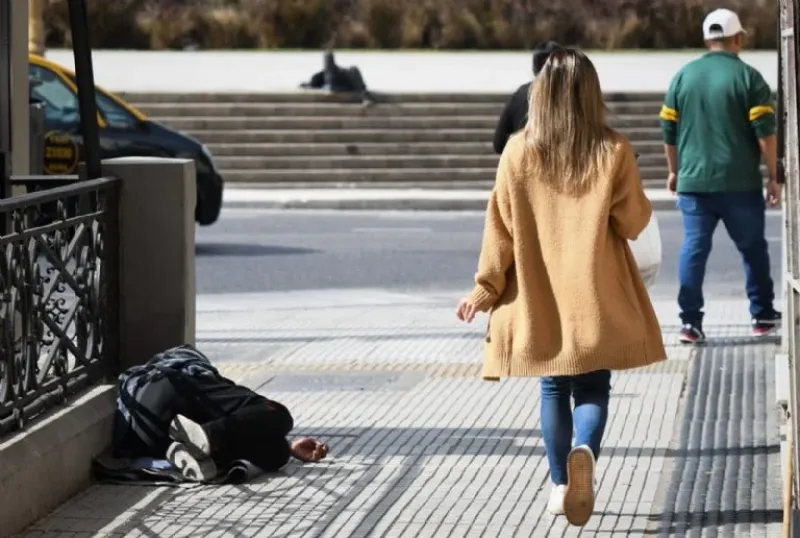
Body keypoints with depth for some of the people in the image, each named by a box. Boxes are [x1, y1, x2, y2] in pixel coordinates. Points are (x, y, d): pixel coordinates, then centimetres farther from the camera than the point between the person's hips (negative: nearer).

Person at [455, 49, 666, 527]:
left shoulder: (519, 152, -5)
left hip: (540, 296, 2)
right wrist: (642, 203, 19)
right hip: (595, 296, -2)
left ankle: (561, 484, 16)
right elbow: (633, 223, -3)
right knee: (593, 388, 4)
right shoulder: (614, 152, -8)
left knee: (555, 389, 15)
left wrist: (486, 287, 7)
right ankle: (584, 451, -25)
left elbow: (501, 227, -2)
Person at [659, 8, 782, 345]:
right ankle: (762, 316, 18)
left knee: (693, 248, 3)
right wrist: (774, 177, -2)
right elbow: (765, 132, -9)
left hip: (694, 181, 3)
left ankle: (690, 323, -3)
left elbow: (669, 130, 9)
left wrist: (675, 171, 22)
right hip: (739, 184, -3)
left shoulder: (683, 76, 7)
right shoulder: (747, 77, -4)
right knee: (753, 248, 11)